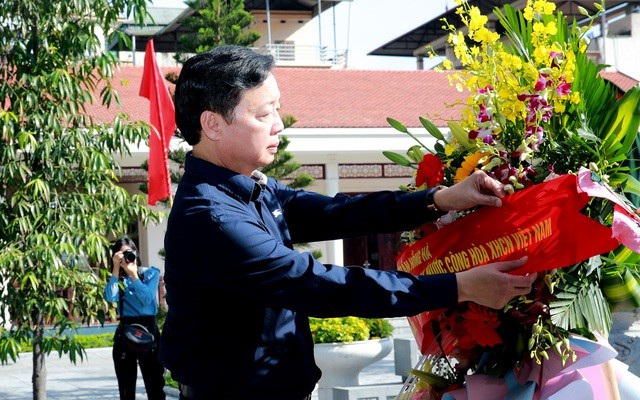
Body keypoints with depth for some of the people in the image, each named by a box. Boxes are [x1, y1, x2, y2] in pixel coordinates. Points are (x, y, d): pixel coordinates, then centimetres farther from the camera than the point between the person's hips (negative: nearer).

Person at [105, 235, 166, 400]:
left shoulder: (151, 273, 4)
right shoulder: (118, 279, 11)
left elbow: (146, 299, -13)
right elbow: (110, 297, -11)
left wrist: (133, 273, -10)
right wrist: (116, 269, -10)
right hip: (124, 332, 3)